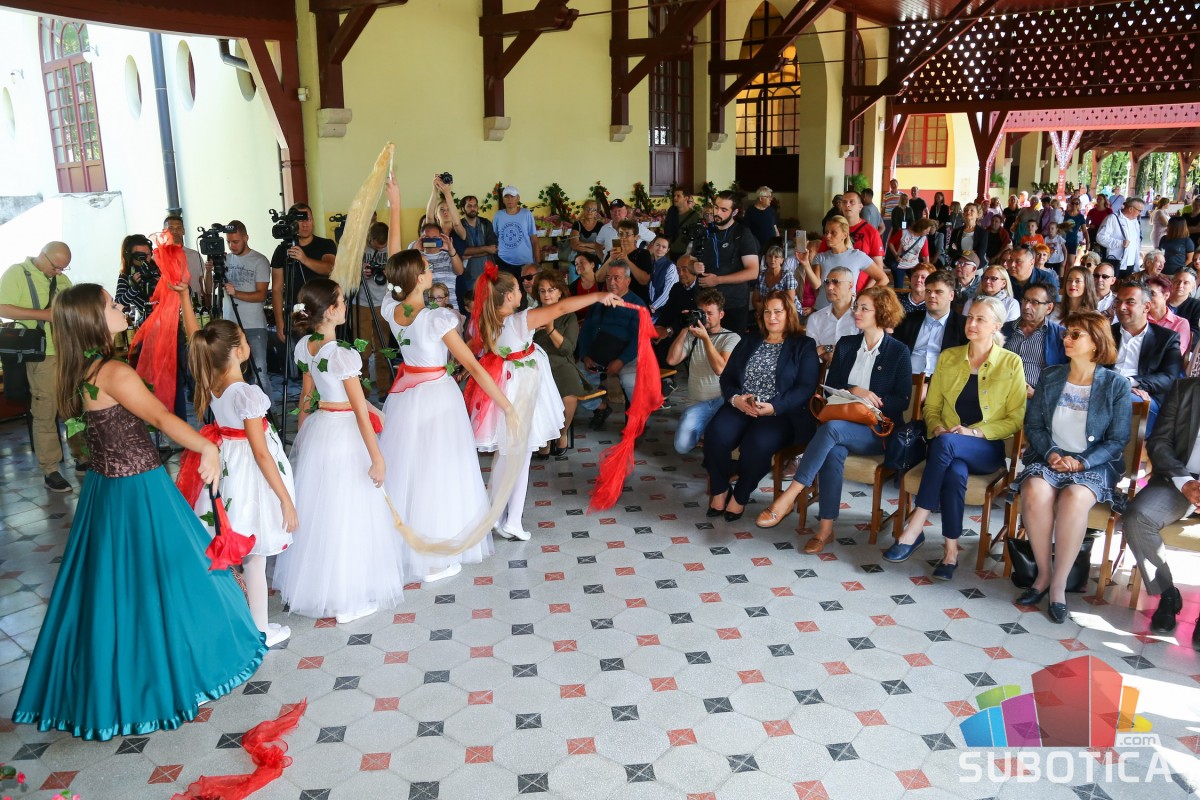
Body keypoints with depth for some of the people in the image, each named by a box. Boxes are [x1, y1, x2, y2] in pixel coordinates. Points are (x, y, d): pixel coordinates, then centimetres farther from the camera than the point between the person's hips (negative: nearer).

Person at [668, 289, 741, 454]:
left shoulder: (731, 338, 4)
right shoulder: (692, 336, 13)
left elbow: (721, 369, -12)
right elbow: (671, 360, -1)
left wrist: (705, 338, -16)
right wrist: (684, 330, -3)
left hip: (724, 400, -3)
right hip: (698, 404, 3)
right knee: (682, 446, -19)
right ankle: (705, 430, 14)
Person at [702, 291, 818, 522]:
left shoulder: (803, 345, 7)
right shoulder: (748, 342, 21)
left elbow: (806, 387, -4)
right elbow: (726, 377, 14)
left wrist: (774, 407, -19)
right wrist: (736, 398, -9)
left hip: (780, 413, -3)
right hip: (739, 407, 4)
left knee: (757, 443, -35)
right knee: (716, 436, -28)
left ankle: (740, 496, -8)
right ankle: (720, 490, -3)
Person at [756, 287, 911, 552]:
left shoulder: (898, 351, 2)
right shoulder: (845, 345, 14)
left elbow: (902, 400, -1)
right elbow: (830, 387, 10)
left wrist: (874, 401, -18)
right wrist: (854, 391, -10)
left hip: (877, 432, -3)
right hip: (843, 425, 3)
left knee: (832, 427, -36)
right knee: (835, 451, -34)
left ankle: (788, 498, -36)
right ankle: (826, 528, -30)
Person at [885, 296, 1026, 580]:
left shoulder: (1011, 363, 3)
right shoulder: (948, 357, 13)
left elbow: (1016, 418, 1)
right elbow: (931, 406, 15)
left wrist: (975, 432, -14)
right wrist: (938, 427, -8)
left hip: (987, 448, -2)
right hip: (947, 446, 2)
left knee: (946, 443, -38)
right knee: (955, 471, -36)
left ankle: (915, 526, -35)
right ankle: (951, 551, -29)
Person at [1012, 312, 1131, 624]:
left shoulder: (1116, 385, 1)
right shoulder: (1050, 377, 9)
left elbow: (1117, 440, -1)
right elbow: (1033, 425, 8)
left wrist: (1082, 462, -16)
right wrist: (1050, 453, -10)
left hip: (1094, 465, -2)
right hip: (1048, 458, 2)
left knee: (1074, 498, -36)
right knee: (1035, 491, -33)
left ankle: (1059, 584, -22)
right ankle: (1044, 573, -15)